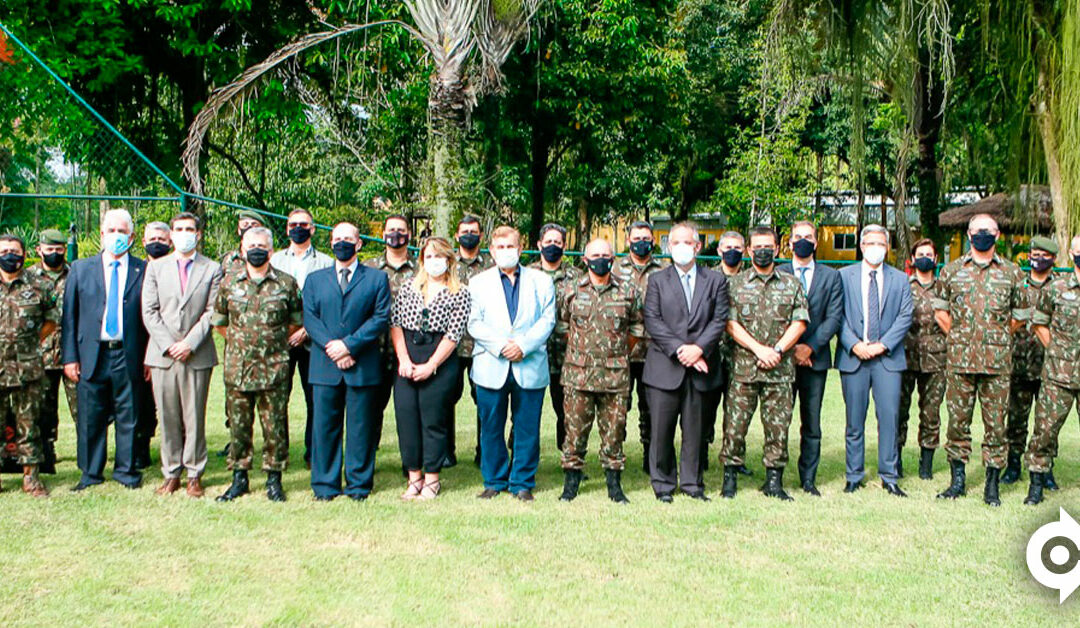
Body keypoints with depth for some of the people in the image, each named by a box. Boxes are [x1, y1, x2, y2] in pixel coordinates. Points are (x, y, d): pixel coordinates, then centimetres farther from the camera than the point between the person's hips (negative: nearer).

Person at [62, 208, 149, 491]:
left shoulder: (144, 271, 5)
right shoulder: (80, 269, 9)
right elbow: (69, 316, 7)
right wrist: (69, 356, 0)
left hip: (129, 357, -1)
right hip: (91, 355, 1)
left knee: (128, 417, 5)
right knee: (90, 418, 6)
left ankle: (126, 470, 19)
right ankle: (91, 473, 19)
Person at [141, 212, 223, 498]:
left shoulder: (212, 269, 5)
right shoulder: (156, 267, 11)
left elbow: (212, 311, -1)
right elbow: (149, 311, 5)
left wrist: (190, 343, -11)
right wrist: (168, 345, -6)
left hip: (198, 355, -2)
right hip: (162, 354, 2)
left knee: (195, 417, 2)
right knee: (168, 417, 5)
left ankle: (194, 474, 11)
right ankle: (171, 474, 14)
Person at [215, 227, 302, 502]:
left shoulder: (286, 283, 1)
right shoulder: (230, 284, 7)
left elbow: (297, 321, 10)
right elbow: (218, 320, 18)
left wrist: (278, 343, 7)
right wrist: (238, 341, 13)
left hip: (274, 368, -2)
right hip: (237, 367, 2)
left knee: (275, 425, 2)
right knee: (238, 425, 7)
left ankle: (274, 479, 13)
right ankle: (239, 478, 18)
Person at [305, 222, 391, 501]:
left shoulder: (377, 278, 8)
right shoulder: (315, 279, 16)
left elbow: (381, 318, -2)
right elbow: (310, 319, 5)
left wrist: (349, 344, -12)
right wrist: (331, 348, -10)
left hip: (363, 366, -2)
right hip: (325, 367, 2)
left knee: (360, 427, 2)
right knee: (324, 425, 3)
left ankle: (359, 484, 11)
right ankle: (325, 485, 13)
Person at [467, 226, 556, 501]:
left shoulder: (541, 281, 12)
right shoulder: (479, 282, 12)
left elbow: (547, 320, 3)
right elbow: (474, 324, 3)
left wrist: (523, 345, -12)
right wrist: (500, 346, -12)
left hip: (530, 366, 0)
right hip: (491, 367, 0)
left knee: (527, 427, 2)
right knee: (491, 427, 4)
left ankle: (523, 482, 14)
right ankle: (494, 481, 18)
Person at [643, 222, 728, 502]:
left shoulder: (716, 280, 11)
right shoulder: (657, 280, 9)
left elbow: (720, 320, 2)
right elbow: (652, 321, -1)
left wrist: (698, 348, -12)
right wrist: (678, 350, -12)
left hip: (700, 367, 1)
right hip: (665, 366, -1)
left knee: (695, 429, 5)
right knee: (661, 429, 0)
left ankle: (692, 483, 16)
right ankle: (663, 484, 12)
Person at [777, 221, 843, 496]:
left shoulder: (831, 276, 10)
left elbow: (834, 317, 2)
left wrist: (811, 347, -10)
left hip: (815, 358, 1)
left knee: (812, 424, 4)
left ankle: (808, 479, 12)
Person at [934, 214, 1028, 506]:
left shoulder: (1011, 272, 7)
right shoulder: (952, 270, 8)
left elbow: (1020, 315, 15)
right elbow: (940, 309, 16)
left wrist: (996, 336, 9)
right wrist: (958, 337, 10)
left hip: (997, 360, 0)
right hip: (960, 358, 1)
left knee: (996, 422, 2)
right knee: (957, 419, 4)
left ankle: (992, 485, 10)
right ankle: (958, 480, 16)